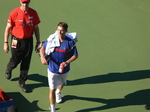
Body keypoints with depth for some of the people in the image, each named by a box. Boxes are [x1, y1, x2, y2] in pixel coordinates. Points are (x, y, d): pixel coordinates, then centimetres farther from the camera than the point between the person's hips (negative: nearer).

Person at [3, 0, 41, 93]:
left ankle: (22, 82, 25)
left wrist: (38, 42, 8)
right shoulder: (15, 13, -14)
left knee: (26, 63, 8)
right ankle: (9, 69, 45)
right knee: (15, 61, 9)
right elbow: (8, 28, -8)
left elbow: (36, 28, 6)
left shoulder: (33, 13, -5)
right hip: (17, 41, -3)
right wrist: (6, 43, -9)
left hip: (29, 41, 3)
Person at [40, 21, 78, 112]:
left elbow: (75, 55, -9)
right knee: (52, 89, -3)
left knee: (62, 84, 31)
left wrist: (67, 62, -26)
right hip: (52, 70, -2)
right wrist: (42, 57, -22)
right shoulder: (51, 39, -15)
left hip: (64, 70, 2)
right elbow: (43, 48, -2)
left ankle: (58, 92, 66)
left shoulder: (70, 42, -18)